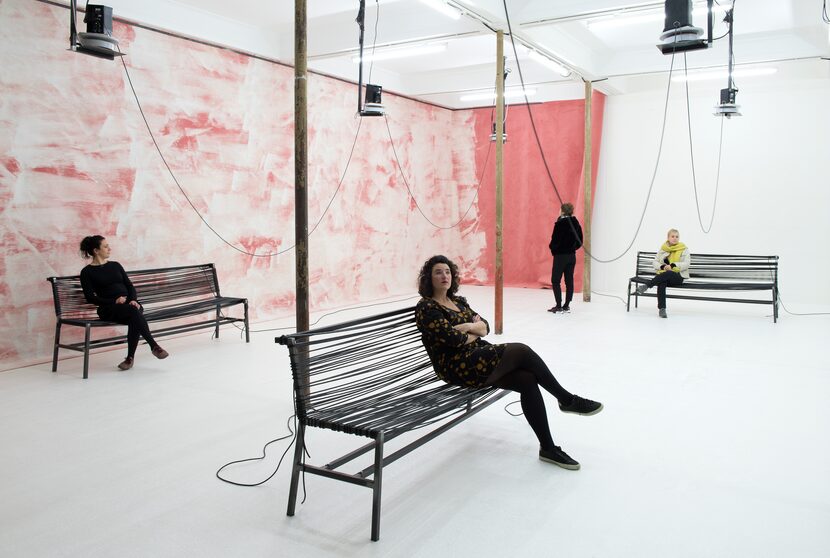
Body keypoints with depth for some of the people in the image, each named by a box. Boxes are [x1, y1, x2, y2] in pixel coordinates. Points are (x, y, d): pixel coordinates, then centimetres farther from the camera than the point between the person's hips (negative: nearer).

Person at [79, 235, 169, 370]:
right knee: (133, 312, -35)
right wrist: (114, 301, -15)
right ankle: (154, 346, -32)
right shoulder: (87, 272, 5)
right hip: (109, 309, -3)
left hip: (129, 304, 3)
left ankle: (130, 357, -29)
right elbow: (90, 298, -3)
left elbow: (129, 285, 11)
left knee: (134, 319, -33)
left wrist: (133, 300, -10)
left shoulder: (115, 265, 18)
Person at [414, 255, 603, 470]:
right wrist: (475, 333, 2)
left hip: (480, 359, 7)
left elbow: (485, 327, 9)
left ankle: (548, 448, -15)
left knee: (527, 380, -18)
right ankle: (567, 400, -8)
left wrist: (471, 326, -13)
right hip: (458, 367, -7)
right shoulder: (426, 308, -7)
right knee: (521, 351, -23)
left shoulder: (458, 300, 18)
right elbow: (455, 339, -17)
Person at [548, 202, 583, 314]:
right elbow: (580, 241, 7)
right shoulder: (576, 223, 3)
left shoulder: (559, 224, -16)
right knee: (569, 281, 9)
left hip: (560, 255, -6)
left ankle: (559, 306, -2)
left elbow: (555, 240, -16)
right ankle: (566, 306, 13)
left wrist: (552, 248, 3)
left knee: (555, 281, 1)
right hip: (572, 256, 6)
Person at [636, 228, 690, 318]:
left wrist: (672, 265, -22)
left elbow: (686, 264, -7)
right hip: (663, 275, 2)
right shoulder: (662, 248, 13)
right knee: (662, 283, -35)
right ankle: (661, 309, -38)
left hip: (678, 276, -2)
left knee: (668, 273, -39)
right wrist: (662, 267, -13)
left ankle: (646, 286, -37)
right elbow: (655, 262, 10)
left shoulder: (684, 249, 5)